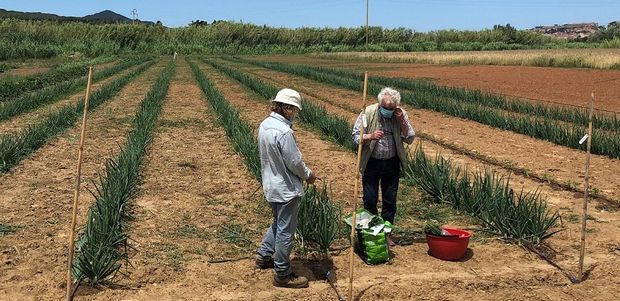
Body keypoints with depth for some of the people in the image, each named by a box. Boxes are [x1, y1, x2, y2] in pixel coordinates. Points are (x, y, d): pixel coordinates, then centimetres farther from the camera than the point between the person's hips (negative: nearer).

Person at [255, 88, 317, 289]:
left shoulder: (264, 125, 2)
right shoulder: (284, 132, -27)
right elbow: (294, 162, -21)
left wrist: (303, 172, 14)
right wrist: (308, 175, -1)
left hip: (271, 186, 9)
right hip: (286, 189, -9)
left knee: (278, 223, 27)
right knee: (286, 231, 3)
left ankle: (264, 256, 38)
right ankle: (283, 275, 15)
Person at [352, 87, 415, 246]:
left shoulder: (401, 115, -6)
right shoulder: (368, 113, -13)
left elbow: (409, 139, -7)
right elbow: (355, 136, -10)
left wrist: (401, 121, -19)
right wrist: (370, 136, -29)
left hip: (392, 163, 2)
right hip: (371, 163, -2)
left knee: (390, 201, 10)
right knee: (370, 200, 3)